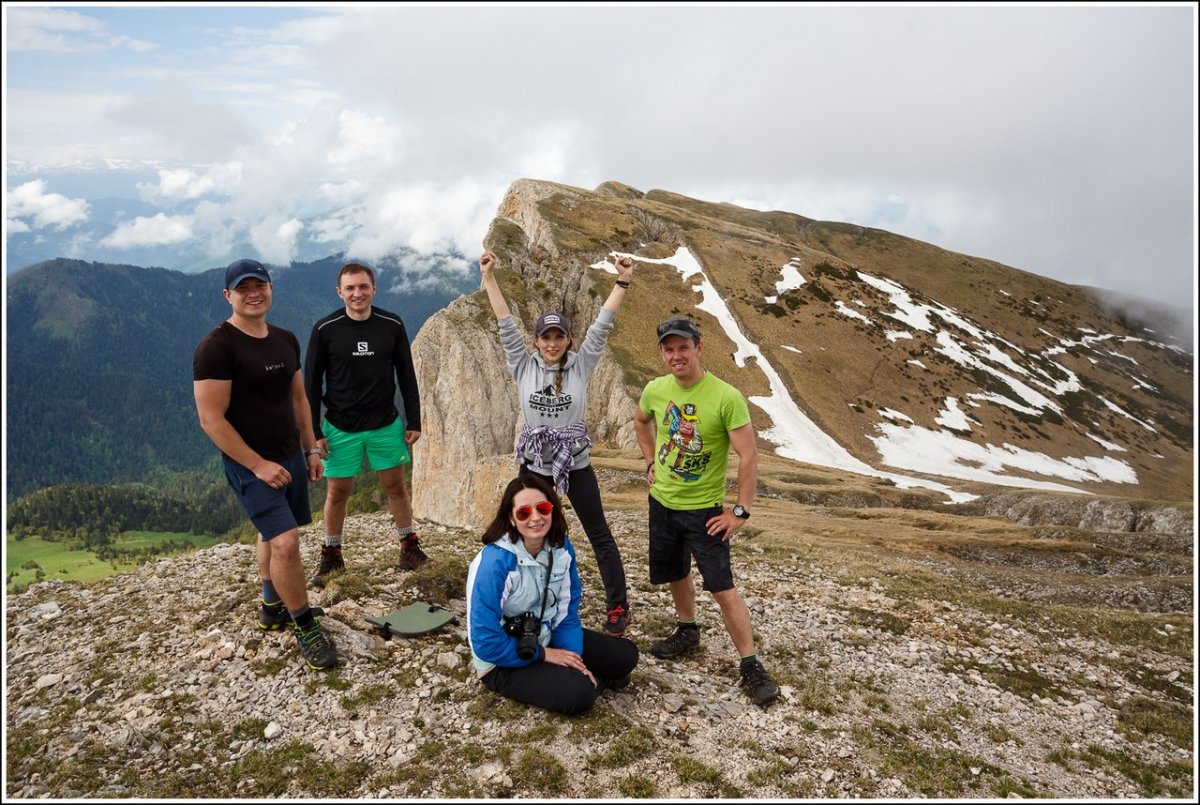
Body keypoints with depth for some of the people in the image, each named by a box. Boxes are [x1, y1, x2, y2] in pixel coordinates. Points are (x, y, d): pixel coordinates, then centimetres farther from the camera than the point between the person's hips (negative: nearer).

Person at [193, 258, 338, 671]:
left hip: (290, 456, 7)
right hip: (251, 464, -7)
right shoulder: (216, 347, -16)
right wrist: (258, 465, -19)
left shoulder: (285, 340, 7)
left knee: (272, 534, 17)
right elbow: (211, 419, -19)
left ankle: (272, 606, 35)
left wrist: (311, 449, 14)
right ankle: (306, 628, 2)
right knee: (286, 542, -13)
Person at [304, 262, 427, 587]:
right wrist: (314, 432, -6)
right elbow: (311, 383, -3)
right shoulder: (325, 329, -9)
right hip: (340, 428, -1)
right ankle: (331, 556, 25)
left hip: (386, 425, 1)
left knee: (395, 485, 10)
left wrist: (414, 422, 2)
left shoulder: (392, 325, -5)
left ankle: (410, 547, 26)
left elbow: (406, 376, 4)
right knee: (337, 492, 8)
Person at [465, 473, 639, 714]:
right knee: (578, 692, -24)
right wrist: (544, 654, -18)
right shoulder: (495, 562, -29)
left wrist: (574, 659, -12)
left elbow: (566, 611, 2)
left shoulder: (562, 549, -9)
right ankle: (594, 680, 5)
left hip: (546, 639, 6)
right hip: (504, 662, -6)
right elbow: (486, 642, -26)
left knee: (625, 655, 1)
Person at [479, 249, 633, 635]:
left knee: (599, 535, 7)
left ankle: (617, 605, 19)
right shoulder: (523, 366, -4)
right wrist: (489, 277, -11)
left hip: (576, 463, -1)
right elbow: (506, 325, -8)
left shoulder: (580, 365, -6)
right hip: (534, 464, 1)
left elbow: (602, 326, -11)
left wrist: (622, 281, -18)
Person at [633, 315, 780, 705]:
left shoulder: (726, 397, -21)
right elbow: (640, 421, 18)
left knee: (723, 588, -6)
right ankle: (687, 632, 44)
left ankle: (751, 665, 8)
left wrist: (741, 511, -17)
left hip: (704, 509, -5)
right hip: (662, 501, 5)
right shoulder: (656, 390, -5)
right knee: (676, 574, 21)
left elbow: (749, 456, -18)